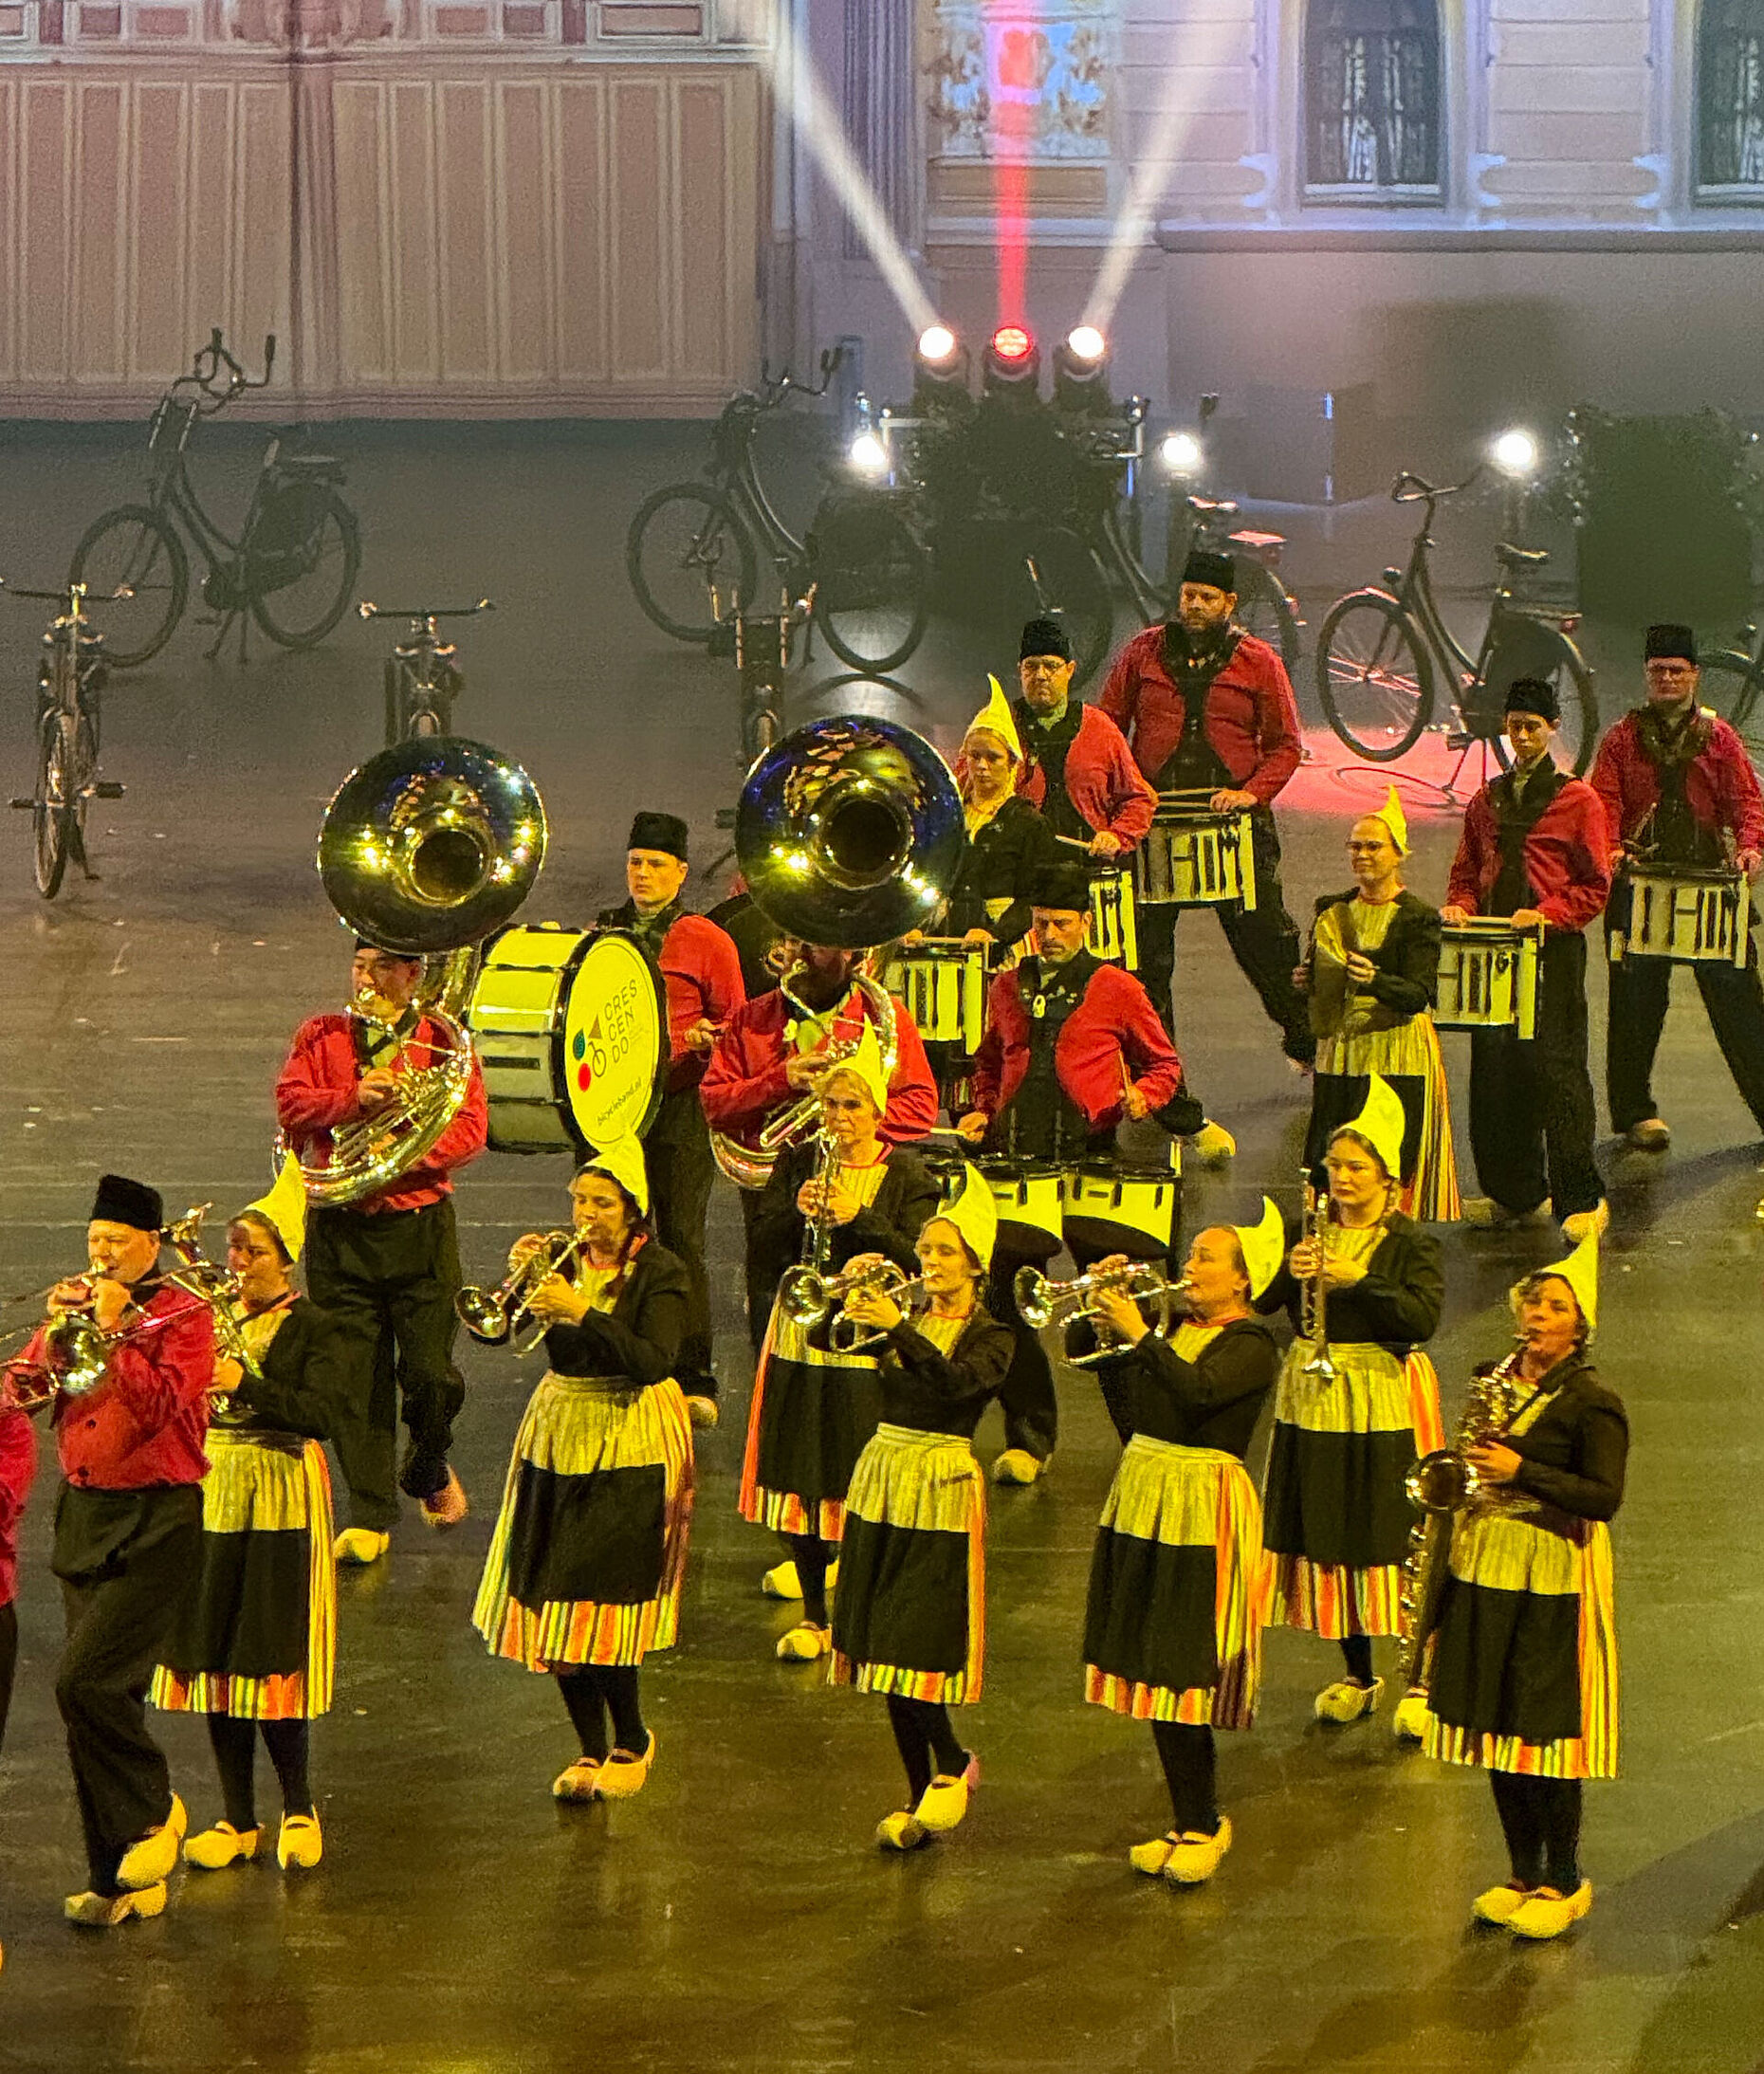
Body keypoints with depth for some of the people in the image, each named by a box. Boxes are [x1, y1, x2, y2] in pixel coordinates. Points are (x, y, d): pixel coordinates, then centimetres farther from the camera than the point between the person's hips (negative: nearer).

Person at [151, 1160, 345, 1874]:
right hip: (208, 1493, 5)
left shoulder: (313, 1329, -2)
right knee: (212, 1655, 5)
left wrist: (245, 1385, -29)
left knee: (271, 1655, -5)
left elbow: (317, 1410, -17)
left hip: (279, 1500, -5)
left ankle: (298, 1809, 10)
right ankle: (237, 1820, 14)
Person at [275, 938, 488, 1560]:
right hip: (339, 1230, 1)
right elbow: (291, 1105, -3)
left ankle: (428, 1470, 25)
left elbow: (471, 1126, -5)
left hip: (420, 1226, -1)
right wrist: (354, 1099, -19)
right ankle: (369, 1516, 7)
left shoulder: (443, 1040, 5)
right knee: (355, 1376, 0)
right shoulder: (320, 1036, 11)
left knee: (431, 1374, -5)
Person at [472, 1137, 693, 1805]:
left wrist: (581, 1311, -29)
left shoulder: (660, 1273, -6)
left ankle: (632, 1742, 10)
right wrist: (519, 1276, -20)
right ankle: (591, 1748, 17)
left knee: (601, 1607, -11)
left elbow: (653, 1360, -22)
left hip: (629, 1448, -5)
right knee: (550, 1603, 3)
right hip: (558, 1435, 5)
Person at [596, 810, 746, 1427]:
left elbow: (736, 1025, 3)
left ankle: (695, 1383, 2)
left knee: (681, 1240, -4)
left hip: (680, 1105, -4)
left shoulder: (706, 941, 2)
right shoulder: (603, 934, 13)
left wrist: (707, 1042, -17)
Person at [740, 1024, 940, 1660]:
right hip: (800, 1338, 3)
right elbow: (763, 1254, 2)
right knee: (801, 1478, 5)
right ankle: (814, 1615, 17)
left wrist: (860, 1217, -20)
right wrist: (795, 1213, -16)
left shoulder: (907, 1177, 0)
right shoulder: (796, 1165, 7)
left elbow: (918, 1259, -10)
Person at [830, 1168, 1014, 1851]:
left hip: (940, 1490, -5)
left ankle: (952, 1764, 10)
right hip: (880, 1477, 6)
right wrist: (849, 1308, -24)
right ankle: (923, 1793, 15)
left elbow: (957, 1382, -23)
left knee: (908, 1651, -13)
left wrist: (898, 1328, -33)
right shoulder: (908, 1320, 11)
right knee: (875, 1651, 5)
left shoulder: (989, 1337, -2)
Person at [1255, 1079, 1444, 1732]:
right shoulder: (1310, 1235, 8)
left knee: (1395, 1540, -4)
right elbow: (1258, 1302, 4)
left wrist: (1360, 1279, -24)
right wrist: (1290, 1273, -15)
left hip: (1385, 1402, -5)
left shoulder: (1410, 1244, -5)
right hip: (1313, 1396, 5)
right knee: (1327, 1537, 9)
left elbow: (1424, 1319, -17)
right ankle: (1357, 1676, 22)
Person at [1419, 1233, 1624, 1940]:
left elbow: (1605, 1498, -16)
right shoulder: (1493, 1381, 11)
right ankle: (1522, 1873, 22)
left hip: (1551, 1580, -7)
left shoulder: (1592, 1403, -10)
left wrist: (1520, 1471, -21)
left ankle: (1564, 1881, 9)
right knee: (1494, 1726, 10)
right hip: (1482, 1565, 7)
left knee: (1542, 1731, -4)